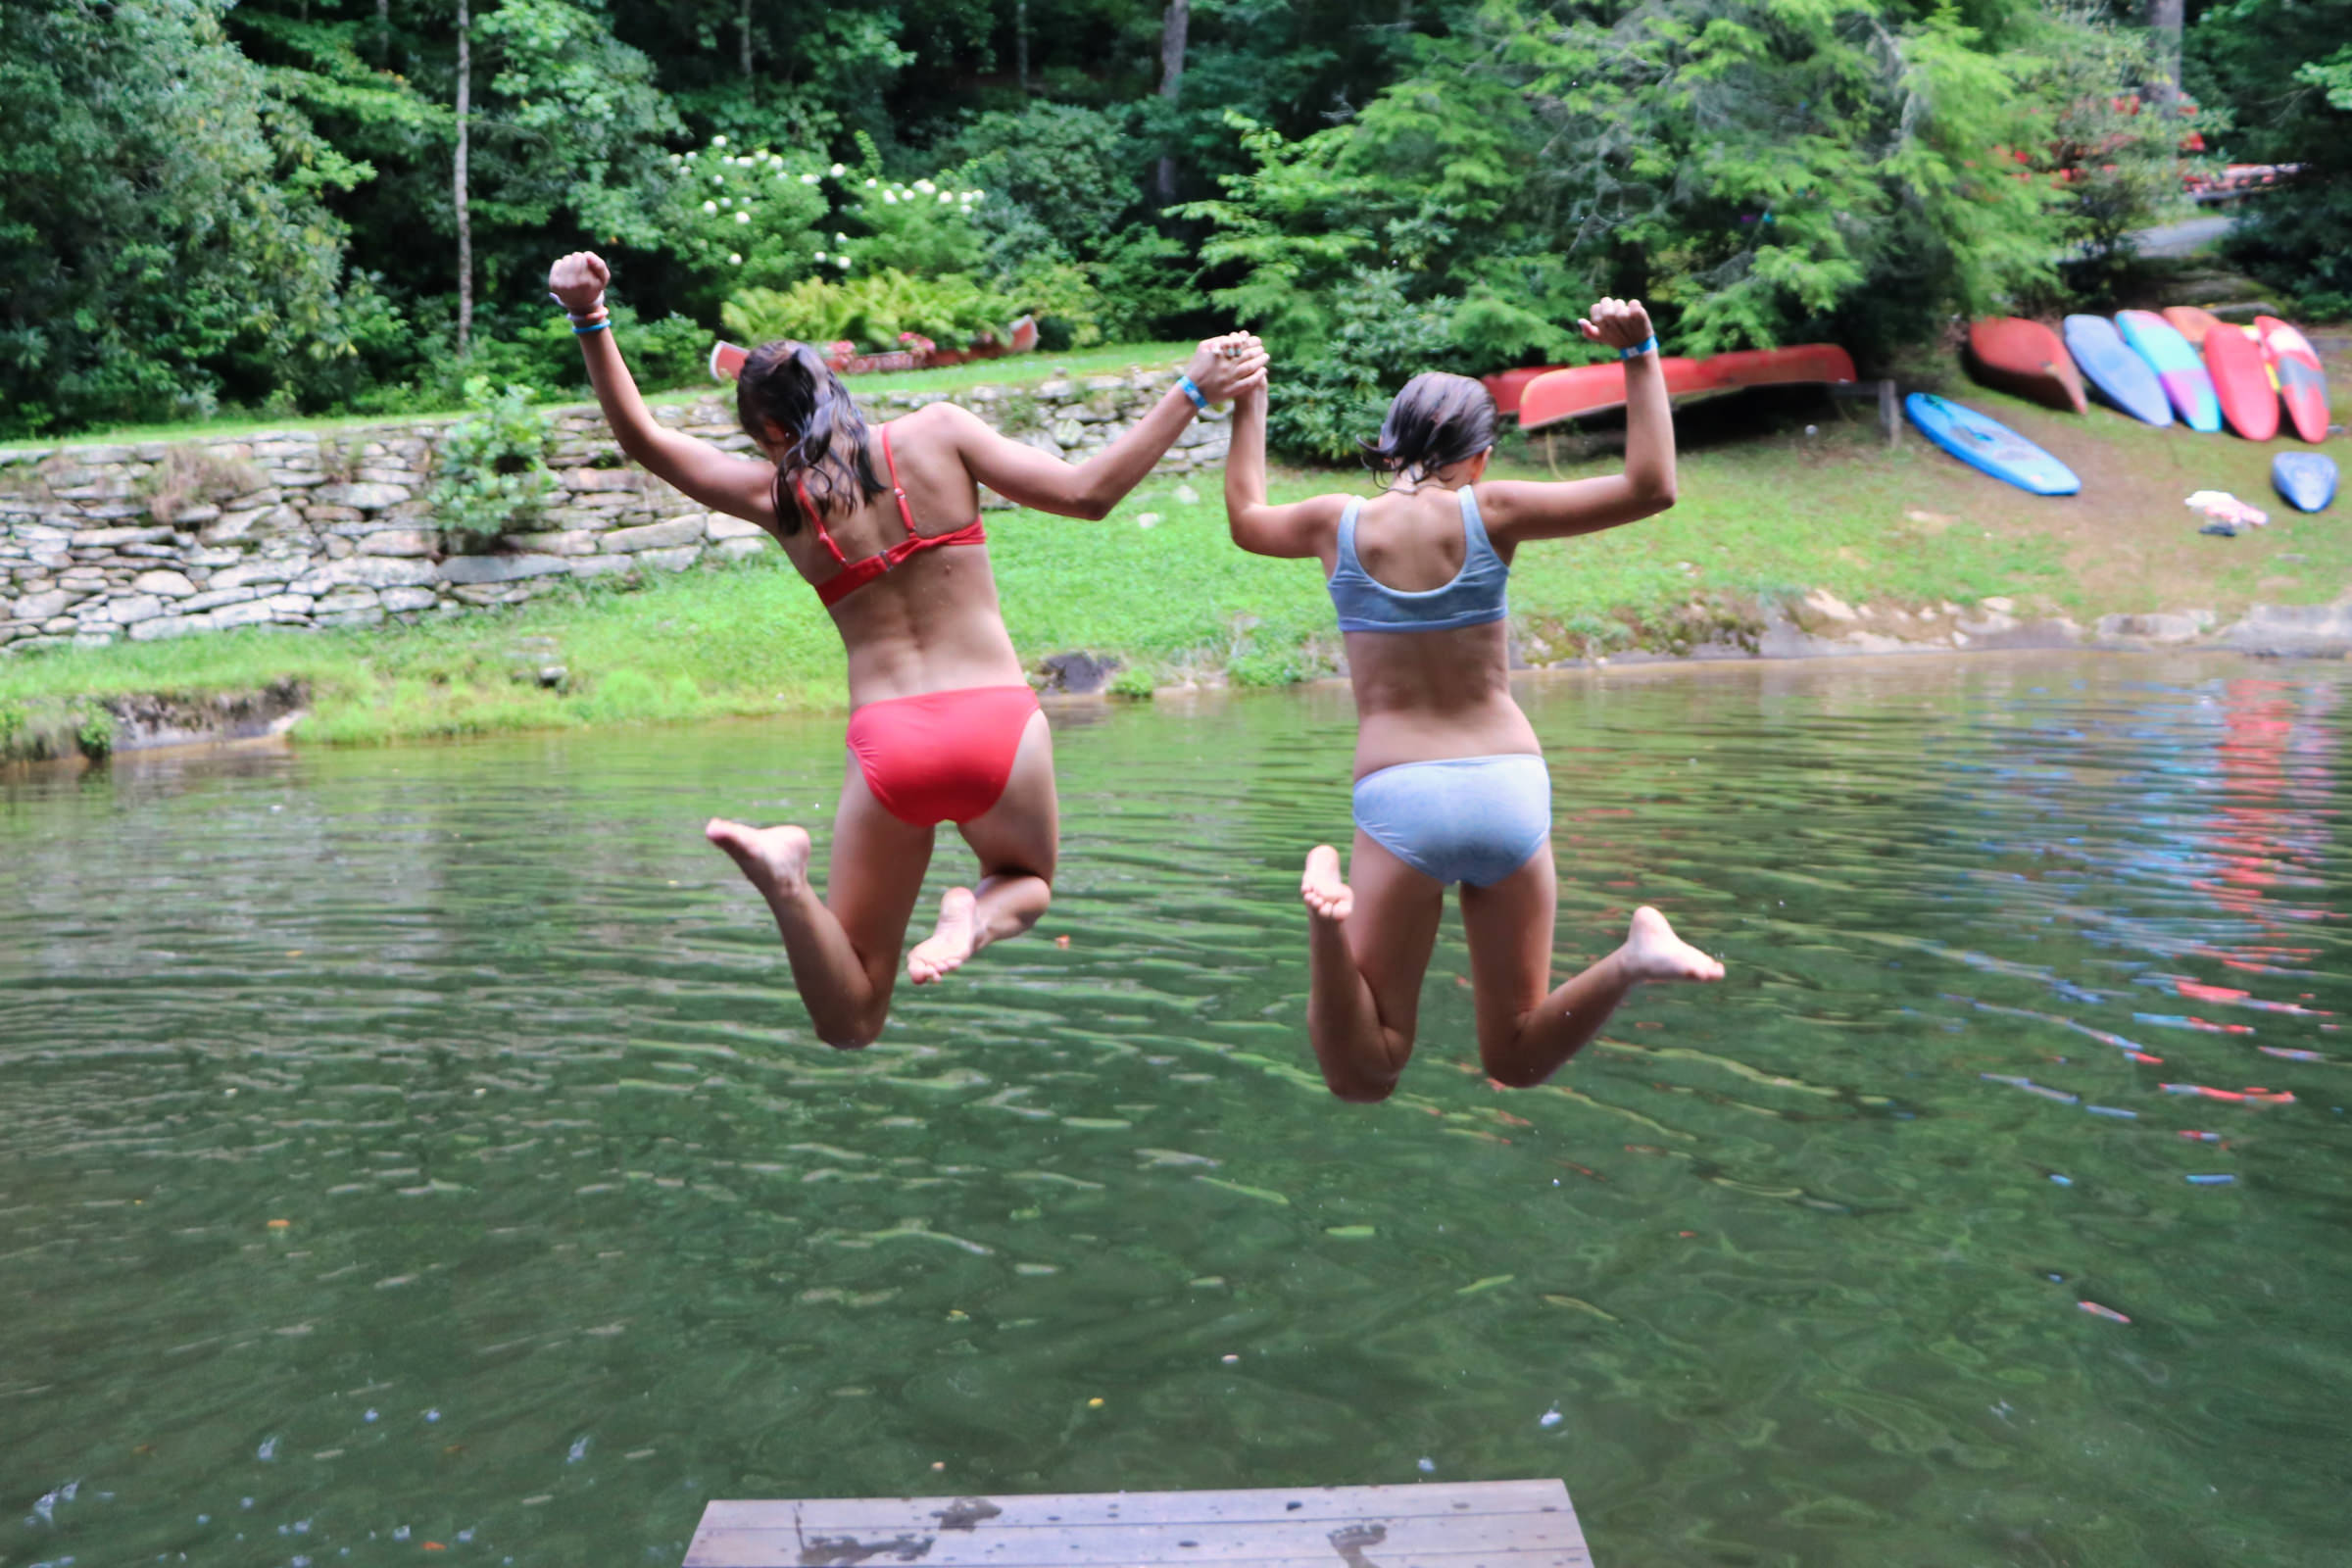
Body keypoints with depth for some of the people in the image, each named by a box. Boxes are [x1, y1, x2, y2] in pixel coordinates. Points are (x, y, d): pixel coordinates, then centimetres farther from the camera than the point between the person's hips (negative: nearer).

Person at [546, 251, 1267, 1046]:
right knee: (1028, 881, 34)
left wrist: (589, 320, 12)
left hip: (888, 744, 1)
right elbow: (1087, 492, -1)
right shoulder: (937, 431, 3)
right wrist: (1192, 391, 6)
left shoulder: (774, 494, 8)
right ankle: (977, 913, -4)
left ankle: (785, 874, -18)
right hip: (998, 720, -1)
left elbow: (640, 435, 21)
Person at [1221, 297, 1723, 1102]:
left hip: (1398, 796, -1)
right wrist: (1640, 357, 6)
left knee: (1361, 1078, 2)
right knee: (1515, 1062, 16)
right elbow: (1651, 489, -1)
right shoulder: (1490, 513, 0)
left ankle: (1330, 899, -26)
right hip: (1511, 788, 1)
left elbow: (1246, 519, 27)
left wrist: (1248, 408, 37)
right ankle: (1632, 958, -15)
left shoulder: (1338, 522, 4)